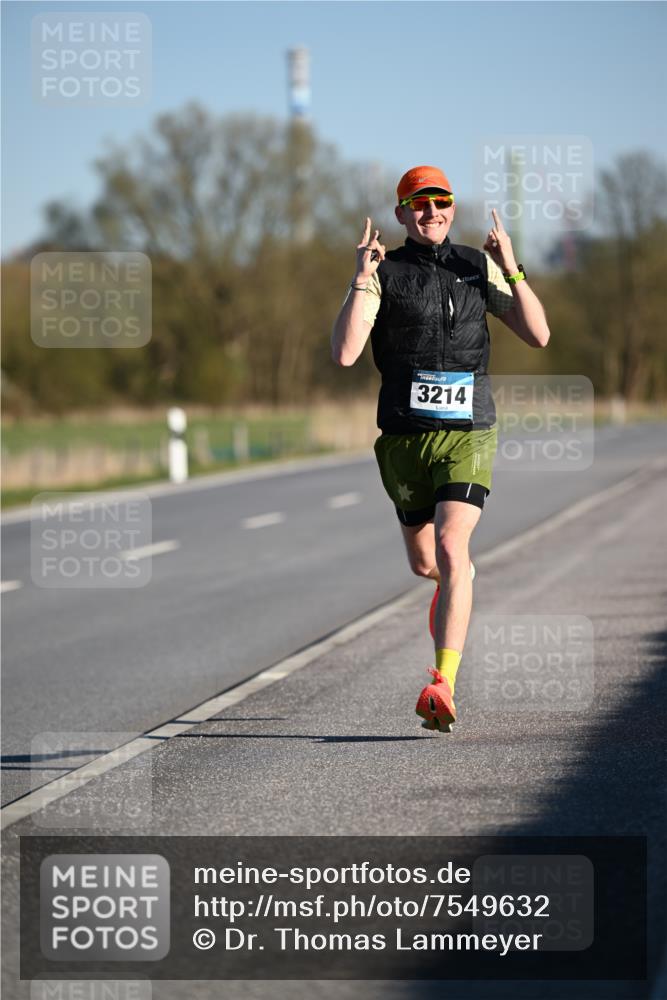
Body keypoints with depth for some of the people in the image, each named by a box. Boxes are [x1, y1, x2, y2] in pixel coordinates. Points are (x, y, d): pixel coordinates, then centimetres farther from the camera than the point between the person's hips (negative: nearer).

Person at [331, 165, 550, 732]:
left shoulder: (479, 267, 6)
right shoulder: (383, 272, 0)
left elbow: (538, 335, 2)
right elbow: (345, 354, -12)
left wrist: (512, 269, -9)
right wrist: (362, 280, -19)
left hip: (468, 434, -1)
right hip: (405, 435, 1)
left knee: (450, 549, -21)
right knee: (423, 563, 16)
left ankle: (443, 686, -26)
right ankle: (458, 583, 55)